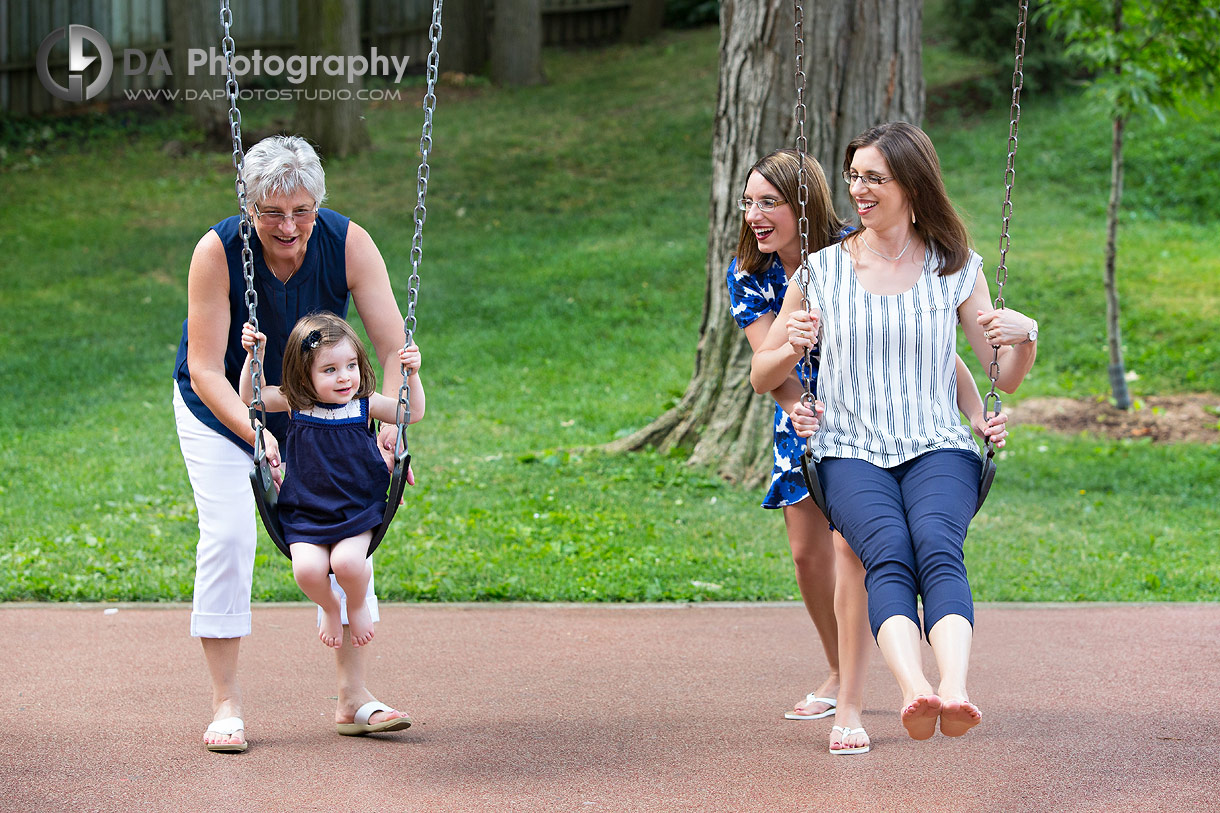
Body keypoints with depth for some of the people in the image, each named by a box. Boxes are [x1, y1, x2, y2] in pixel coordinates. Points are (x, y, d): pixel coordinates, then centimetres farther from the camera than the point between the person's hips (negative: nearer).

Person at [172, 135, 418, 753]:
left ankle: (353, 696, 4)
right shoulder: (218, 252, -31)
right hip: (219, 407, -3)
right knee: (227, 535, -14)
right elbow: (205, 370, -31)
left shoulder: (349, 245, -26)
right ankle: (226, 704, -6)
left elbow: (395, 349, -26)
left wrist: (391, 432, -41)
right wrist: (255, 434, -46)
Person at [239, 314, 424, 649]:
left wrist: (412, 376, -11)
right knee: (308, 569, -24)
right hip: (305, 515, 1)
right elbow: (250, 397, 8)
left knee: (347, 562, -28)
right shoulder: (294, 403, -1)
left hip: (357, 512, -1)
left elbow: (413, 413, 3)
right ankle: (329, 606, 13)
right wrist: (254, 356, -5)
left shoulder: (365, 404, 0)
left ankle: (357, 604, 9)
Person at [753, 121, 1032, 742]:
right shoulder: (822, 270, 12)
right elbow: (762, 376, 19)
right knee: (888, 556, -33)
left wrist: (1025, 336, -6)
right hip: (851, 451, 0)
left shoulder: (955, 270, 12)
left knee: (938, 550, -34)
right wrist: (791, 349, -4)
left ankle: (955, 690, -54)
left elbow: (1005, 380, 16)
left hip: (937, 448, 0)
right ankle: (913, 691, -54)